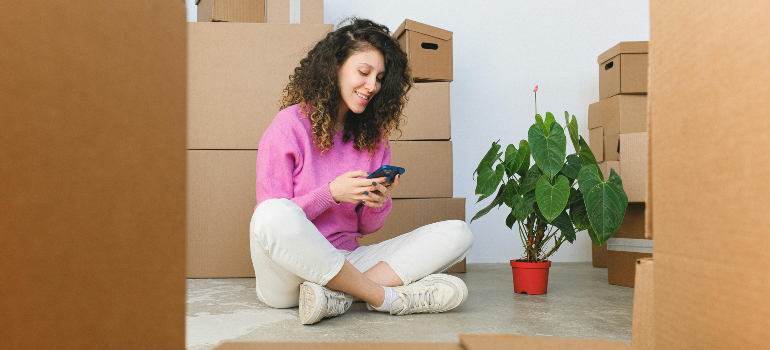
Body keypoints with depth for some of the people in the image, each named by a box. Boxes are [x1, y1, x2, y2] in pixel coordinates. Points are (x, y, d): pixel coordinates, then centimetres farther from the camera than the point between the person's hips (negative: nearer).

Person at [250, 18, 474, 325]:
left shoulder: (373, 136, 11)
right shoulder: (290, 125, -4)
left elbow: (366, 228, 12)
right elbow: (270, 217, -7)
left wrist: (378, 204, -11)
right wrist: (331, 193, -19)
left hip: (345, 260, 5)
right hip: (289, 271, -5)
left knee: (457, 233, -11)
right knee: (274, 215, -39)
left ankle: (337, 294, -28)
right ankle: (389, 297, -24)